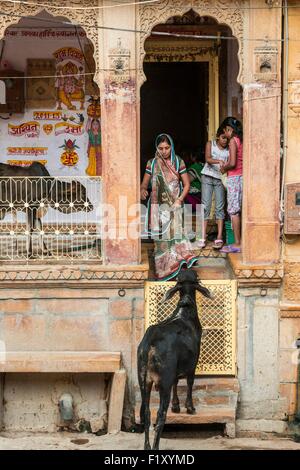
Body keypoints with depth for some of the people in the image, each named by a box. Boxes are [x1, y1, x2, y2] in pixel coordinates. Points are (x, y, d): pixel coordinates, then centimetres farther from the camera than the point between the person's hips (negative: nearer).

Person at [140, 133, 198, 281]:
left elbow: (186, 184, 3)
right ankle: (164, 268, 7)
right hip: (158, 206, 0)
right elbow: (144, 183, 3)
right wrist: (142, 191, -21)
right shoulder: (152, 163, 2)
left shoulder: (178, 162, 1)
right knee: (161, 237, 0)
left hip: (174, 206, 0)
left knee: (174, 233, -8)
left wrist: (179, 200, -11)